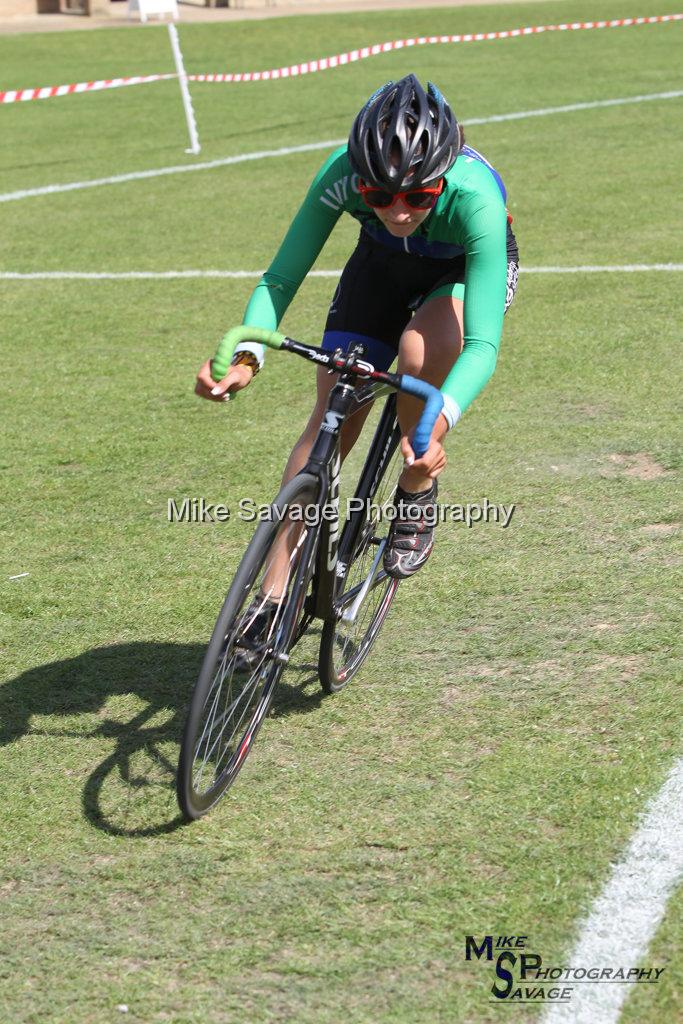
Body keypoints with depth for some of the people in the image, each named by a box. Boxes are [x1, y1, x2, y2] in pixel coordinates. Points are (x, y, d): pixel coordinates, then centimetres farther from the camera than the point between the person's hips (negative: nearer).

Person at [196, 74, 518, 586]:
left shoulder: (476, 197, -41)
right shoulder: (343, 173, -35)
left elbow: (482, 344, -46)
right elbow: (280, 279, -29)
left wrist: (437, 424, -63)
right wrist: (245, 355, -48)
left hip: (466, 268, -2)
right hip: (383, 262, 2)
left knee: (419, 353, -34)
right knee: (332, 416, -11)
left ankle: (417, 492, -6)